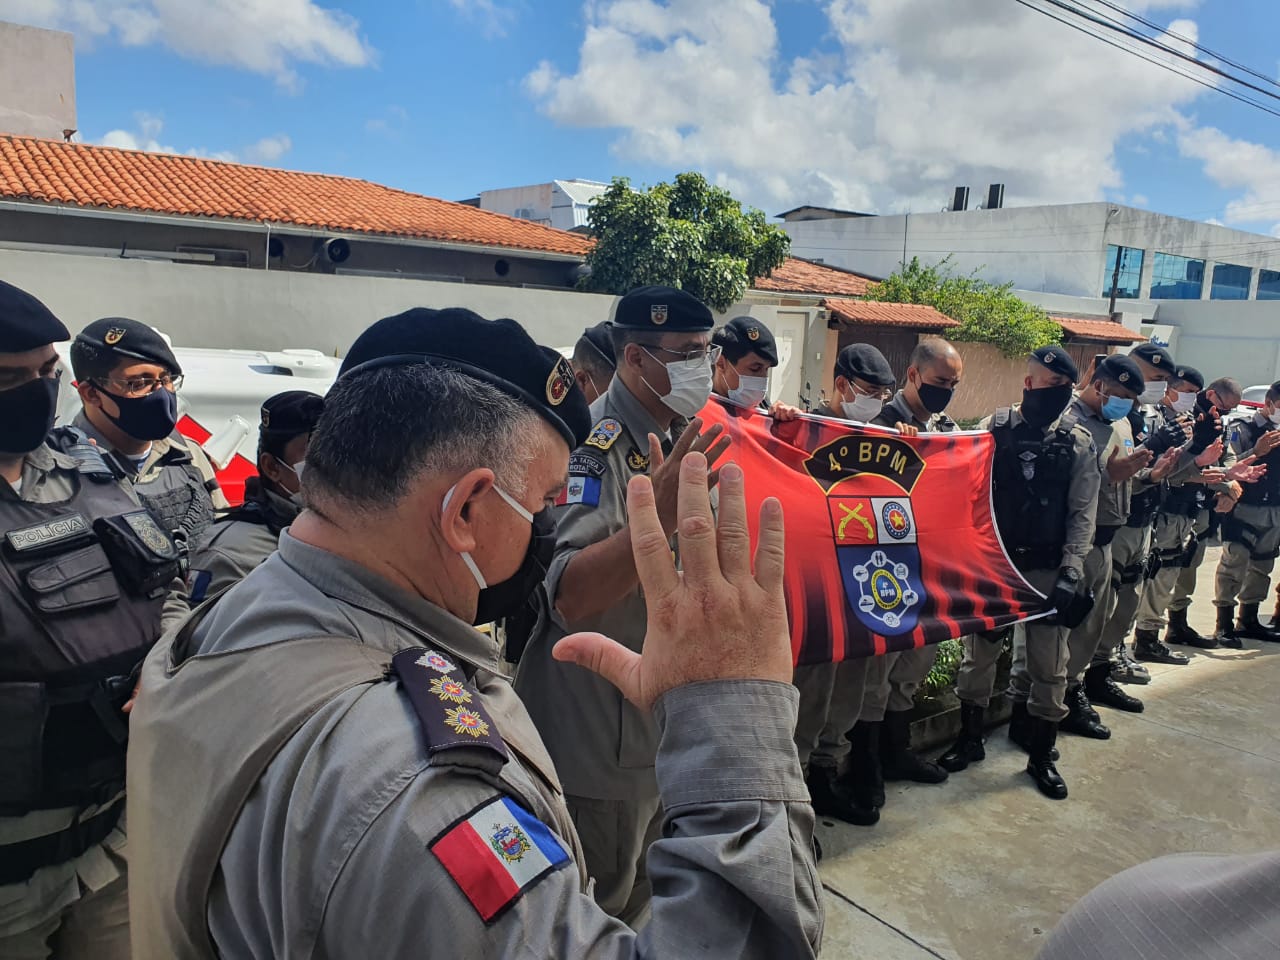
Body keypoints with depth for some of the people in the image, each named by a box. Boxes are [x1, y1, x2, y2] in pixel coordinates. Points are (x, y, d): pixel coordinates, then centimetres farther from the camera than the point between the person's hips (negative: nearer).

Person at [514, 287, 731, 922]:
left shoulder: (676, 436, 5)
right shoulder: (596, 443, -22)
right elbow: (567, 597, -35)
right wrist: (657, 516, -46)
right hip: (602, 739, -8)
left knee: (637, 899, 26)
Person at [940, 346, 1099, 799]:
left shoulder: (1078, 442, 1)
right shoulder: (992, 430, -2)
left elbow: (1082, 513, 0)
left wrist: (1070, 571, -8)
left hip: (1048, 569, 1)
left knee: (1048, 664, 7)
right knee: (979, 652, 10)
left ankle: (1041, 754, 24)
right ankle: (969, 739, 28)